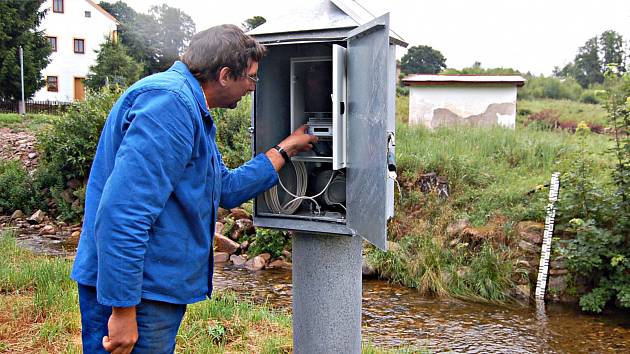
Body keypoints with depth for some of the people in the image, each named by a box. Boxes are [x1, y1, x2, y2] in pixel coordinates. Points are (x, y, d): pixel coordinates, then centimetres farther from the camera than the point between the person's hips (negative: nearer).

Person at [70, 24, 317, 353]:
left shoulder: (192, 110, 15)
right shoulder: (170, 101, -20)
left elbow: (227, 189, 23)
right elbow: (122, 214, -28)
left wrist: (284, 150, 26)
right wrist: (123, 310, -25)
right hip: (132, 292, -10)